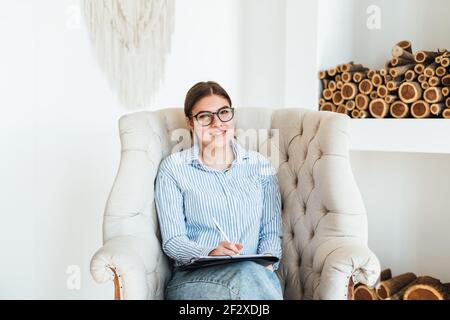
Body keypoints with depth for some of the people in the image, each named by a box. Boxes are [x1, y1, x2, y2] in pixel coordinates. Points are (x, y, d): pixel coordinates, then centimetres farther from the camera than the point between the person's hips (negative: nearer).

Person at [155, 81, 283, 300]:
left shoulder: (260, 166, 14)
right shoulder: (173, 168, 5)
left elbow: (271, 230, 11)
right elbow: (173, 240, -1)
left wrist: (266, 263, -10)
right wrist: (210, 254, -20)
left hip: (255, 273, 3)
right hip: (194, 276, -2)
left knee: (259, 275, -35)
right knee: (247, 272, -35)